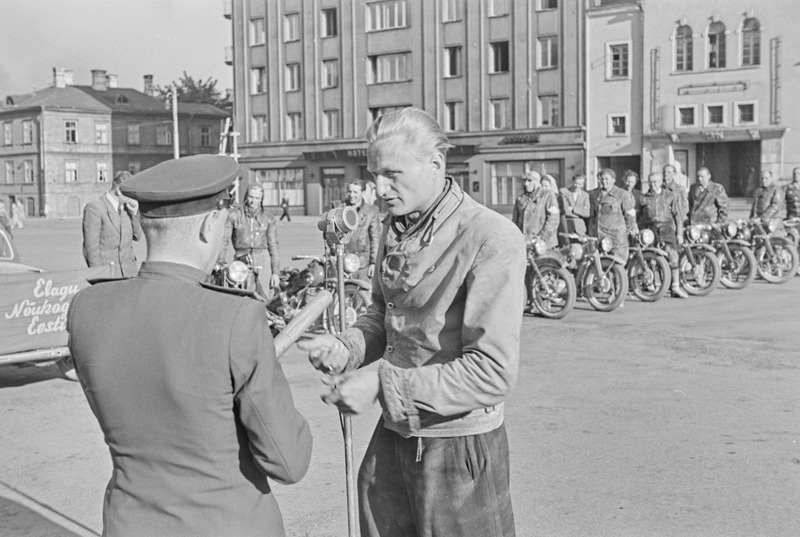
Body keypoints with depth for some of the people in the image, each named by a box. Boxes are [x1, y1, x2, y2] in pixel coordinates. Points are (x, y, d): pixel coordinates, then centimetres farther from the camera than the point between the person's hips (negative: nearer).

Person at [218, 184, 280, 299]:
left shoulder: (269, 219, 7)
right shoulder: (234, 214, 4)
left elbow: (273, 246, 9)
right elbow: (224, 240, 3)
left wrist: (275, 272, 5)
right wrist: (220, 263, -5)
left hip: (262, 260, 1)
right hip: (241, 260, -1)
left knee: (264, 297, -7)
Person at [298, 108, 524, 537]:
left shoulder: (493, 240, -19)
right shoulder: (394, 229, 5)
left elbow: (493, 372, -23)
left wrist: (384, 384, -25)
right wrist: (345, 348, -4)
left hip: (458, 448, -6)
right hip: (392, 436, 7)